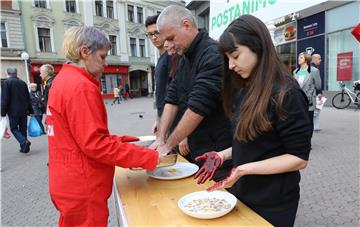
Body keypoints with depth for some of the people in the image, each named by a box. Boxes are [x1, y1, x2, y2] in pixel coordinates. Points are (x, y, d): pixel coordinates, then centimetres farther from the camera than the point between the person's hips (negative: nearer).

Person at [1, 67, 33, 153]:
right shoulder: (23, 83, 6)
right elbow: (28, 98, 10)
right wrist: (30, 110, 15)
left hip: (13, 111, -4)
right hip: (24, 111, 5)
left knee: (14, 128, 6)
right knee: (23, 128, 11)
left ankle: (24, 142, -16)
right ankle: (24, 147, 15)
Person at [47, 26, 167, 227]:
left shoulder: (63, 81, 9)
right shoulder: (80, 86, -21)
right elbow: (95, 144, -25)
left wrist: (119, 142, 4)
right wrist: (150, 157, -22)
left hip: (70, 183, 9)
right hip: (82, 189, -9)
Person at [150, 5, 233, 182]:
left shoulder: (213, 55, -18)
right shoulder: (185, 58, 10)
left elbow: (197, 108, -23)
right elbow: (172, 99, 6)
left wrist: (168, 145, -14)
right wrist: (160, 138, -2)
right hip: (195, 152, 8)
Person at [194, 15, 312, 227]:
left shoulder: (286, 94, -21)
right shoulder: (246, 90, 3)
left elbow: (299, 158, -19)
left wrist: (244, 169, -25)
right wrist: (223, 155, -4)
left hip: (272, 203, -7)